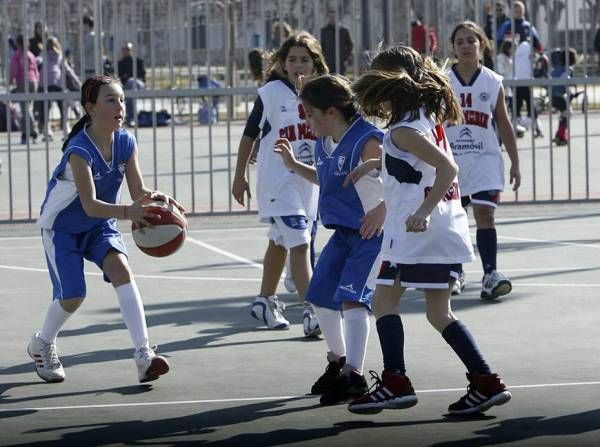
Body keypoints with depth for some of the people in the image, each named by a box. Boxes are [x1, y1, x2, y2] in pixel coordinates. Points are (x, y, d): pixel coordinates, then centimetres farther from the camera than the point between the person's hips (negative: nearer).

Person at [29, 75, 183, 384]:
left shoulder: (127, 143, -12)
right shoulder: (79, 150, -31)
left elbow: (138, 191, -14)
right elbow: (90, 204, -40)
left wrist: (156, 198, -37)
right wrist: (128, 212, -57)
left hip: (101, 224, 4)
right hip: (61, 227, -4)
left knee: (121, 269, -21)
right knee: (72, 296, -9)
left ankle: (143, 355, -27)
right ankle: (41, 344, 25)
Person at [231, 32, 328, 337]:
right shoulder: (272, 92, -8)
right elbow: (250, 134, 0)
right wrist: (239, 177, 2)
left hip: (309, 181, 5)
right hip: (278, 182, -5)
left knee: (280, 243, 20)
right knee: (300, 245, -16)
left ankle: (265, 301, 36)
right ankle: (311, 313, -21)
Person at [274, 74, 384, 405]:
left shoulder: (366, 141, -23)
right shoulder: (323, 144, 5)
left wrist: (383, 209, -41)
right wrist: (293, 165, 15)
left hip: (373, 232, -10)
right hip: (343, 232, 10)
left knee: (351, 297, -20)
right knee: (320, 296, 15)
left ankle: (353, 375, -17)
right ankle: (337, 360, 34)